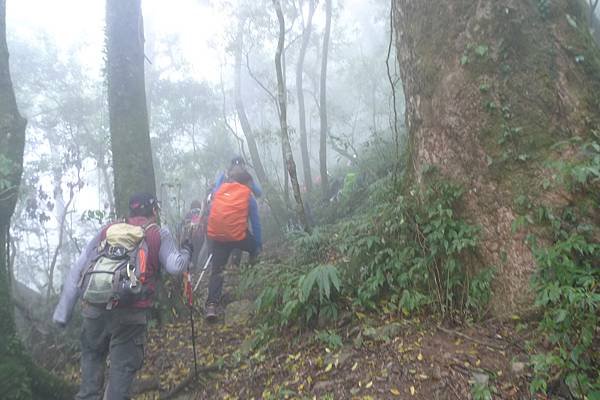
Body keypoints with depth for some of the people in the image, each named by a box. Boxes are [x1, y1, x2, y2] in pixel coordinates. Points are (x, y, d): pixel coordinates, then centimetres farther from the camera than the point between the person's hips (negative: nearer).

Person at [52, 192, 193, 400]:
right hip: (130, 314, -3)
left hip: (94, 308, 4)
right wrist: (186, 251, 12)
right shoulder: (160, 234, 4)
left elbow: (77, 270, 10)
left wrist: (63, 312, 14)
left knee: (92, 354, 27)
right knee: (124, 365, 13)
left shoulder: (107, 230, 13)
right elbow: (175, 266, -10)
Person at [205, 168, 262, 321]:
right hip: (237, 235, -3)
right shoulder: (248, 194, 6)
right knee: (255, 247, 27)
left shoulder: (220, 189, 14)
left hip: (215, 236, 4)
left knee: (217, 271, 10)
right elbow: (255, 222, 5)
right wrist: (259, 244, 11)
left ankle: (211, 305, 2)